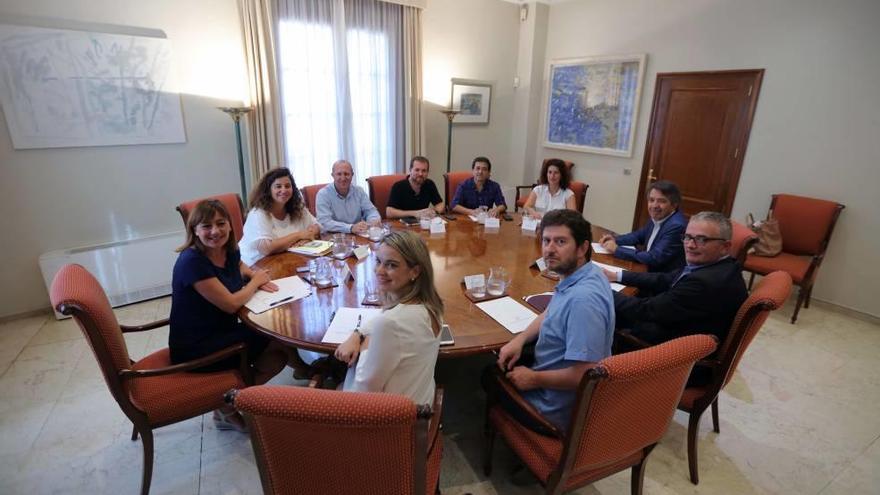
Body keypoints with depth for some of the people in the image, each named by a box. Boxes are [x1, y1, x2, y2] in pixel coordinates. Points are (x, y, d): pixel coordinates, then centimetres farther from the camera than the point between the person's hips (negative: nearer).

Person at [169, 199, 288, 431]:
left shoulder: (229, 250, 0)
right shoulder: (192, 261, -23)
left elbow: (242, 269, 23)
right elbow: (231, 304, -25)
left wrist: (259, 278, -1)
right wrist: (255, 281, -7)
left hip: (221, 332, 8)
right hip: (194, 349, -8)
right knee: (278, 345, -17)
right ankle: (229, 408, 4)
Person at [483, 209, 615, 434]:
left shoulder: (583, 299, -36)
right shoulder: (581, 275, -4)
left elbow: (584, 375, -37)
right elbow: (552, 313, 12)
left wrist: (534, 379, -19)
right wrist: (521, 338, -4)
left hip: (559, 412, -8)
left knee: (491, 376, 16)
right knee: (497, 362, 25)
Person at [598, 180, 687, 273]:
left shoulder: (677, 226, -24)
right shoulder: (658, 218, 1)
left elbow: (654, 259, -28)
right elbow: (639, 235, 18)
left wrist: (617, 249, -21)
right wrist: (615, 240, 0)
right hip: (651, 272, 7)